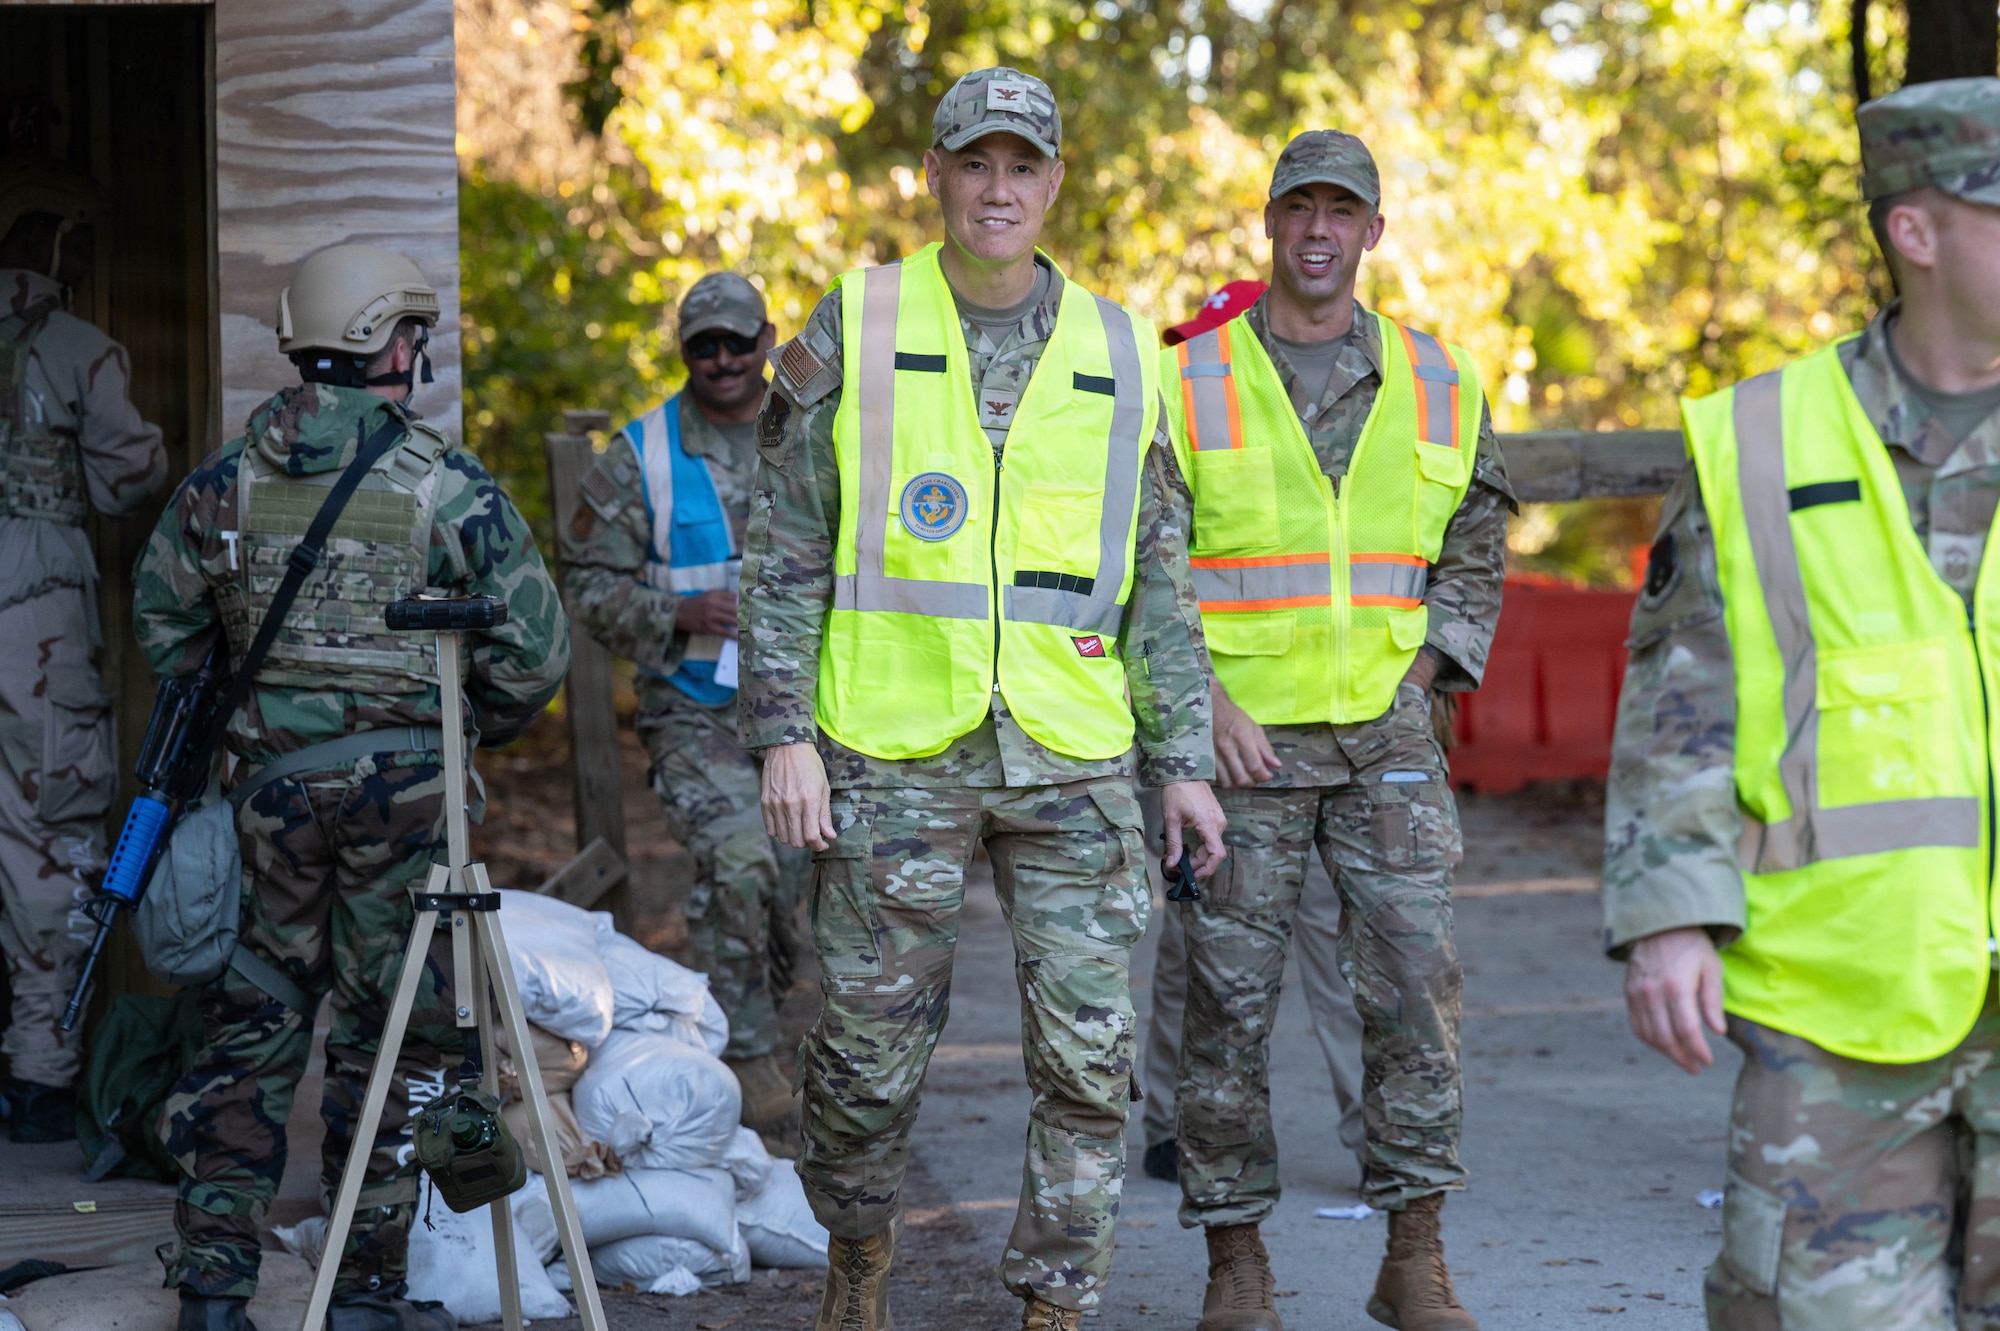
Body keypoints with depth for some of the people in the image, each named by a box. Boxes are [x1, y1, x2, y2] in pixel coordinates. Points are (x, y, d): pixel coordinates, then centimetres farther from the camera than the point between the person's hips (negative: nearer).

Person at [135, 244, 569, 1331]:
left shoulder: (223, 480, 3)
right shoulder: (448, 487, -9)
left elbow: (163, 620, 12)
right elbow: (534, 652, -8)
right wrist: (468, 732, 11)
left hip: (270, 782, 4)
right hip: (403, 787, -4)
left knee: (252, 1021, 13)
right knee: (390, 1035, 5)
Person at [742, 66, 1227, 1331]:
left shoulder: (1119, 353, 9)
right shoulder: (852, 333, 2)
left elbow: (1159, 581, 13)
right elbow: (786, 552, 2)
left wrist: (1183, 758, 9)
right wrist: (784, 732, -5)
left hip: (1073, 756, 2)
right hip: (895, 752, -2)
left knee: (1090, 1049, -2)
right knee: (874, 1038, 6)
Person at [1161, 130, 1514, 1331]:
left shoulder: (1436, 387, 7)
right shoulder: (1187, 382, 0)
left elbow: (1475, 564, 15)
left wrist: (1412, 685, 1)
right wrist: (1205, 703, -10)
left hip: (1387, 739, 2)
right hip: (1238, 738, -2)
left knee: (1418, 990, -3)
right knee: (1231, 1004, -1)